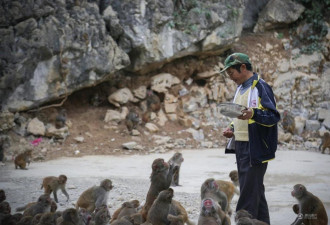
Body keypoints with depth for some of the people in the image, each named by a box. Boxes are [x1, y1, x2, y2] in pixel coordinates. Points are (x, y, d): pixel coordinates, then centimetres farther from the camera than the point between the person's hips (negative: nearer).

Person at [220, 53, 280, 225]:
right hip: (241, 145, 9)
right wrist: (232, 129, 10)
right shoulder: (241, 88, 16)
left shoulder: (261, 87, -12)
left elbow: (274, 117, -17)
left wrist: (253, 114, -34)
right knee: (255, 190, 15)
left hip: (255, 148, -9)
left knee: (249, 192, -8)